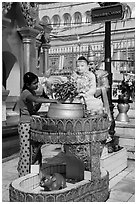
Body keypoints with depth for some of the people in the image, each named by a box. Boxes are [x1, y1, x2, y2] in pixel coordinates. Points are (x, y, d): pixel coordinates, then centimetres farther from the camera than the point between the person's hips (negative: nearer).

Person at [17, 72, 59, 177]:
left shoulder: (32, 92, 11)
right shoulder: (26, 93, -15)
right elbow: (36, 99, -36)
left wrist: (40, 103, -3)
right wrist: (52, 100, -33)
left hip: (33, 125, 9)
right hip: (26, 126, -8)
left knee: (36, 149, 11)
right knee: (27, 151, -2)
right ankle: (24, 175, 9)